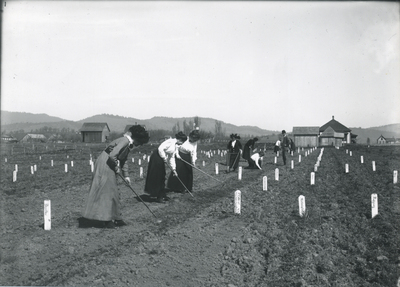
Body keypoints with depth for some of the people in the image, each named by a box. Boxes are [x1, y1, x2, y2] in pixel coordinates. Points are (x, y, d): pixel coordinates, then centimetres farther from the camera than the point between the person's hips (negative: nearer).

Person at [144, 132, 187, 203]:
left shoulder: (176, 146, 11)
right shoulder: (170, 141, -16)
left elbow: (172, 158, 15)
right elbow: (160, 148, -24)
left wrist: (174, 169, 12)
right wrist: (164, 158, -15)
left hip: (161, 159, 9)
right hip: (157, 157, -9)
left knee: (162, 177, 13)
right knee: (156, 177, -2)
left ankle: (162, 195, 22)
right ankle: (159, 197, 2)